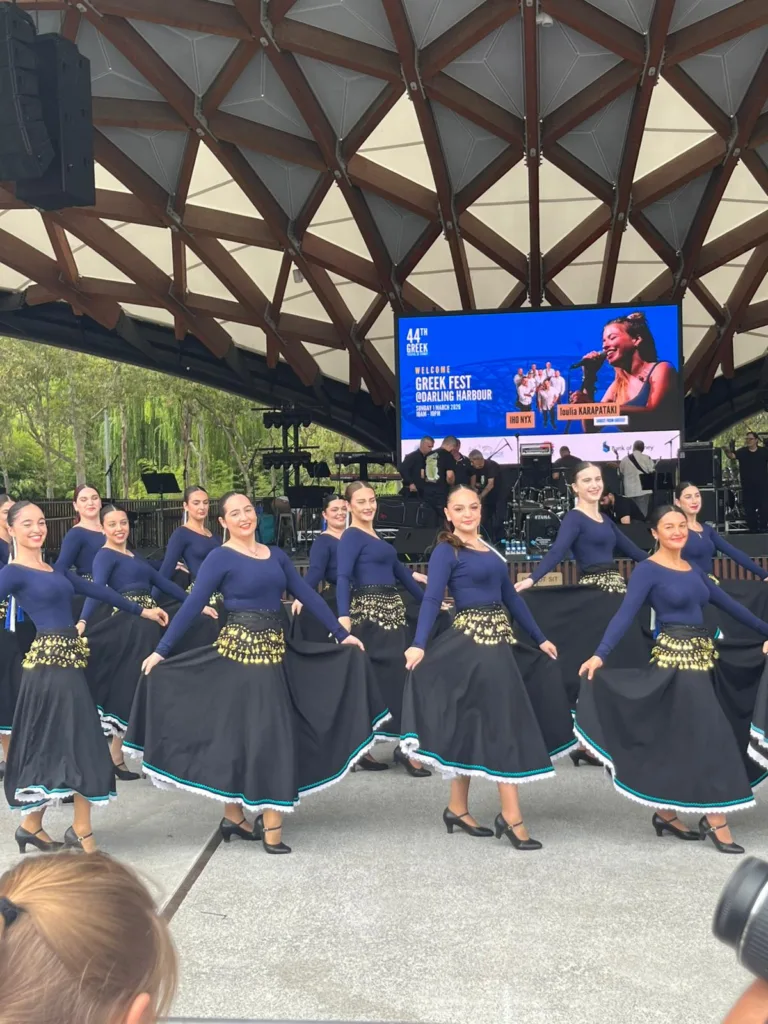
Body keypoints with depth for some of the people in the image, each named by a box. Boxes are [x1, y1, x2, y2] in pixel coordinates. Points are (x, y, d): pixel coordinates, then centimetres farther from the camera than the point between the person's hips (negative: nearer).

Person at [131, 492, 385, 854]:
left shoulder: (276, 555, 12)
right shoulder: (220, 558, -5)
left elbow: (308, 596, 12)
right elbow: (192, 606, -10)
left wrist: (342, 634, 9)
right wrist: (161, 650, -15)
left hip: (276, 651, 6)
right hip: (239, 651, -6)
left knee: (275, 732, 7)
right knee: (238, 732, -2)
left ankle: (236, 816, 17)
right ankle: (234, 814, 11)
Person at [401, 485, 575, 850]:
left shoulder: (488, 548, 15)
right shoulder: (446, 551, -8)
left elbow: (510, 597, 17)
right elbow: (432, 599, -20)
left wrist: (540, 638, 16)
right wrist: (419, 644, -33)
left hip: (498, 638, 7)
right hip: (472, 640, -7)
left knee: (476, 724, 11)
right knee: (504, 721, -8)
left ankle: (457, 808, 20)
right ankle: (511, 816, -2)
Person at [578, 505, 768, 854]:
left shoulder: (693, 570, 14)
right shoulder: (648, 570, -8)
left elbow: (728, 604, 19)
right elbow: (625, 614, -19)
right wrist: (600, 654, -31)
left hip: (700, 656, 7)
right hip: (674, 658, -7)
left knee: (678, 739, 10)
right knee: (710, 735, -9)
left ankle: (665, 813, 19)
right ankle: (715, 820, -4)